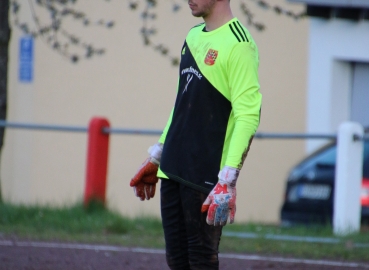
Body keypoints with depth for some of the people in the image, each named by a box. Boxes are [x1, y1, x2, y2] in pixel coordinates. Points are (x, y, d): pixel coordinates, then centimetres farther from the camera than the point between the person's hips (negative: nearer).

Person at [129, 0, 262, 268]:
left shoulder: (238, 44, -12)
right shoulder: (193, 37, 15)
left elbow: (248, 116, -18)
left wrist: (228, 179, -24)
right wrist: (156, 156, 23)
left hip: (205, 176, -8)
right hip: (172, 171, 8)